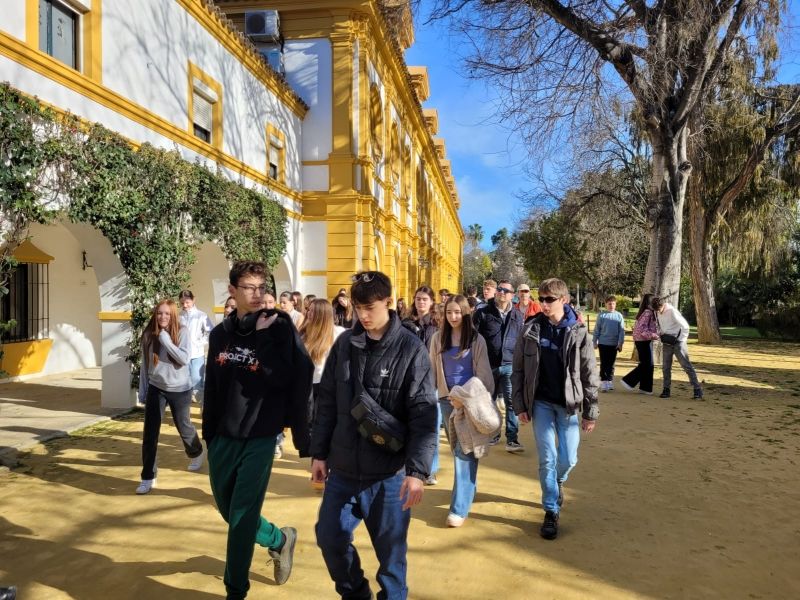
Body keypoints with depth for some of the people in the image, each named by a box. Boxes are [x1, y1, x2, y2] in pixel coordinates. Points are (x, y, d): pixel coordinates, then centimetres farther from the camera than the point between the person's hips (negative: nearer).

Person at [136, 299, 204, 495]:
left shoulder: (182, 332, -12)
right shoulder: (148, 335, -3)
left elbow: (184, 358, -23)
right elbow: (144, 365, 6)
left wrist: (165, 339, -25)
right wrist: (142, 390, 8)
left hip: (180, 389, -2)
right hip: (156, 389, 2)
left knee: (184, 427, 16)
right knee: (150, 433, -2)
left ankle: (196, 454, 46)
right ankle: (148, 478, 8)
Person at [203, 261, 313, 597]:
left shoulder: (280, 328, -10)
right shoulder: (220, 333, 5)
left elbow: (285, 379, -17)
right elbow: (212, 387, 12)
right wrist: (208, 430, 14)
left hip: (260, 439, -5)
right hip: (222, 437, 6)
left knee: (242, 516, -1)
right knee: (227, 508, 16)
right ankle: (279, 539, 41)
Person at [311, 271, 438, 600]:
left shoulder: (411, 349, -10)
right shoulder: (344, 343, 2)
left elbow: (424, 415, -12)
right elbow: (326, 403, 8)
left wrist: (417, 469, -18)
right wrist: (319, 453, 8)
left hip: (389, 473, -4)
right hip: (343, 468, 4)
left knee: (391, 549, 9)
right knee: (329, 536, 14)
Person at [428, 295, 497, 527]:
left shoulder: (476, 339, -5)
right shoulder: (438, 338, 4)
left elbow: (483, 374, -4)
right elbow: (433, 370, 8)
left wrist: (466, 397, -11)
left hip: (470, 400, -4)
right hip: (447, 398, 4)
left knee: (465, 451, -7)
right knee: (457, 448, 15)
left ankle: (459, 507, -5)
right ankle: (469, 488, 36)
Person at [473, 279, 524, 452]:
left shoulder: (517, 316, 9)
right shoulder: (483, 313, 0)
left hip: (509, 365, 1)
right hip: (487, 365, -1)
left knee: (512, 402, -5)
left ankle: (512, 439, 2)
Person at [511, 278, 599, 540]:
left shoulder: (578, 332, -7)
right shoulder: (531, 329, -4)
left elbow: (589, 374, -3)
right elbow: (518, 370, 1)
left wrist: (591, 412, -3)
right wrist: (520, 405, -2)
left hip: (568, 404, 0)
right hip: (541, 403, 0)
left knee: (568, 458, 5)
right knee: (547, 458, -1)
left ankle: (557, 482, 39)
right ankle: (551, 511, 15)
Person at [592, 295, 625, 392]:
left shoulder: (619, 316, 1)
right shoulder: (601, 315, -3)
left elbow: (622, 331, 2)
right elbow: (597, 330, 1)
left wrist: (620, 343, -4)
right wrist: (594, 341, 0)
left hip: (614, 344, 2)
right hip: (603, 343, -2)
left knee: (611, 364, 10)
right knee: (604, 364, 0)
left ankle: (610, 382, 20)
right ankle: (604, 383, 0)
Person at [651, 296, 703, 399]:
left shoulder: (672, 311, -19)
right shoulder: (656, 312, 1)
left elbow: (685, 326, -16)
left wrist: (681, 340, -13)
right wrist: (661, 335, 5)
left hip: (677, 342, -6)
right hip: (666, 343, 6)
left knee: (686, 365, -6)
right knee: (665, 367, 6)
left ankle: (698, 390, -3)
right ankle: (666, 389, 14)